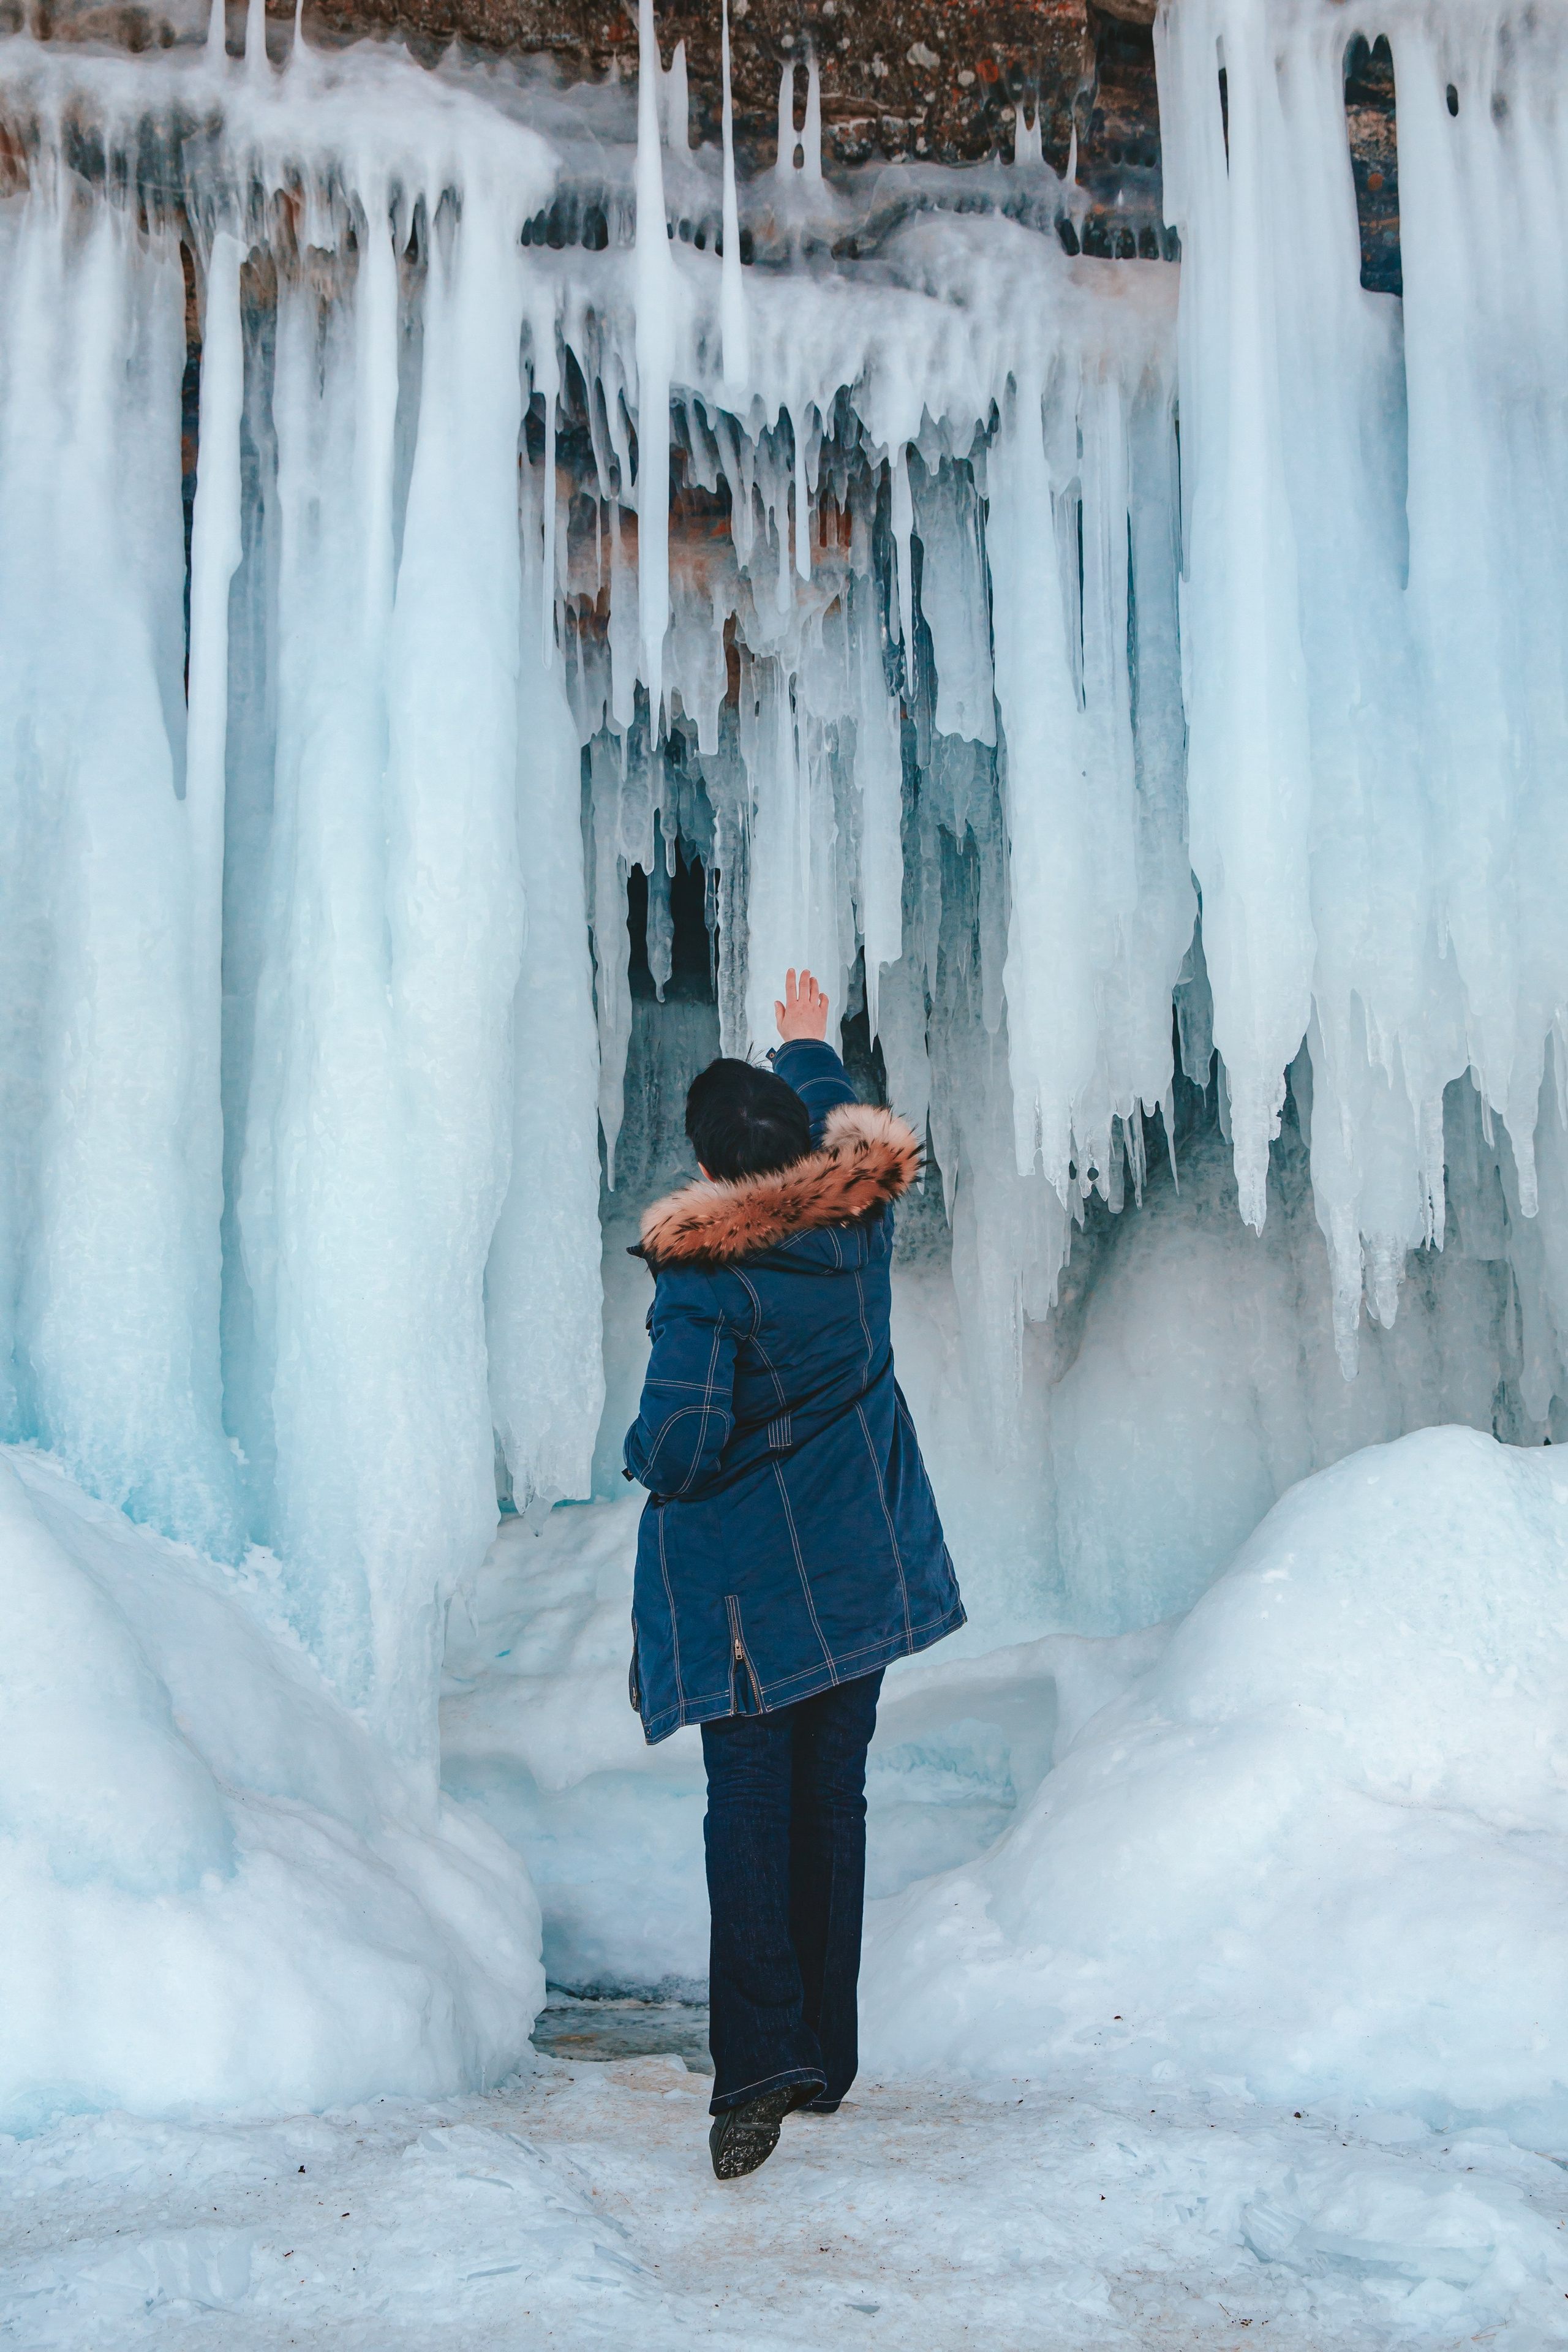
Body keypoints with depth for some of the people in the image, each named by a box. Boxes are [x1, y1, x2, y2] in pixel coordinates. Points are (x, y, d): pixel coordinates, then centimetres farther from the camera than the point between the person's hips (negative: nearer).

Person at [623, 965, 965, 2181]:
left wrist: (647, 1453, 1)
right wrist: (810, 1048, 37)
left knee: (749, 1811, 0)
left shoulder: (703, 1277, -18)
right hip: (859, 1570, 5)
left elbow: (679, 1448, -22)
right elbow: (845, 1126, 21)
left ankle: (760, 2063, -9)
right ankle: (826, 2056, 22)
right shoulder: (860, 1226, -3)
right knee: (833, 1803, 13)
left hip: (745, 1588, -5)